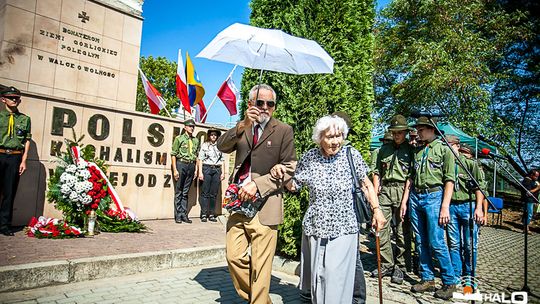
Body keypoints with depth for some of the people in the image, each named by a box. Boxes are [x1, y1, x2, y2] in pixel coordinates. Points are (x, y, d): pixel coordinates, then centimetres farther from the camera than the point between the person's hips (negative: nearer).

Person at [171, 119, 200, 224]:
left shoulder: (196, 140, 14)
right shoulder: (179, 138, 1)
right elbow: (173, 155, -3)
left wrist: (196, 170, 8)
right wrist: (175, 170, -10)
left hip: (191, 165, 4)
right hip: (181, 164, -4)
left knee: (186, 192, 9)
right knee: (178, 192, 2)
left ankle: (184, 214, 15)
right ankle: (178, 215, 9)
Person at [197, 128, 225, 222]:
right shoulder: (204, 145, 7)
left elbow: (222, 161, 15)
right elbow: (200, 159, 3)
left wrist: (223, 172, 8)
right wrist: (200, 172, -5)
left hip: (217, 170, 3)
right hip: (206, 169, -3)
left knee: (214, 194, 3)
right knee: (205, 193, -3)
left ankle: (212, 214, 9)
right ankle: (204, 214, 2)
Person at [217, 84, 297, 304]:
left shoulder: (283, 130, 1)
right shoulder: (242, 128, 13)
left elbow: (289, 168, -4)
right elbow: (221, 146, -4)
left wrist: (258, 184, -15)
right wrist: (243, 125, -21)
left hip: (264, 205, -4)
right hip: (238, 201, 4)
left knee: (260, 264, -1)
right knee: (233, 256, 9)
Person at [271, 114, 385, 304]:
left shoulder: (351, 154, -5)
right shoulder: (309, 158, -2)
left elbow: (366, 184, 4)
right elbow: (294, 186, 9)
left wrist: (376, 210, -3)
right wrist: (281, 175, -9)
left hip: (344, 229, -2)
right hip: (315, 228, 2)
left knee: (337, 279, -5)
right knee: (317, 277, 12)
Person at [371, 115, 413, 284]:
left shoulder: (411, 150, 5)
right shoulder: (384, 148, 17)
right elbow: (377, 171, 20)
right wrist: (376, 190, 9)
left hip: (402, 191, -3)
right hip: (384, 190, 4)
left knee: (401, 231, 1)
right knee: (381, 228, 2)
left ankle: (399, 266, 12)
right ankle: (387, 264, 14)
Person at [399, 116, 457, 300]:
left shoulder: (444, 149, 1)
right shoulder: (417, 152, 17)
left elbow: (449, 180, -6)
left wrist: (445, 206, -13)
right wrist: (404, 201, 11)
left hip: (434, 196, -5)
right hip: (415, 197, 6)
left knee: (436, 242, -7)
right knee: (421, 242, 7)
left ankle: (450, 282, 8)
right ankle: (428, 279, 17)